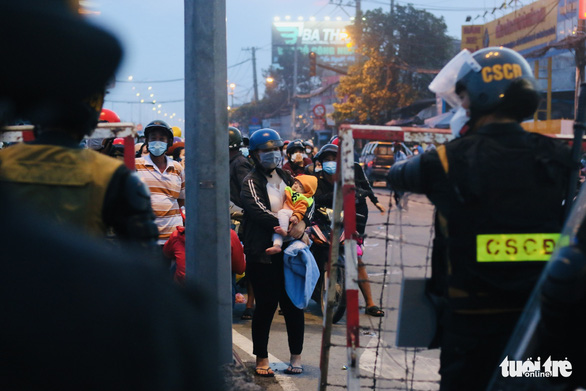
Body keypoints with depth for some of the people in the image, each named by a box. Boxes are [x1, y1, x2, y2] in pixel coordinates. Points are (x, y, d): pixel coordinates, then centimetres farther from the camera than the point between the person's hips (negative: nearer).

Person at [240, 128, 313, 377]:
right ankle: (261, 358, 11)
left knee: (293, 303, 6)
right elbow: (257, 210, -17)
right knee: (266, 305, -1)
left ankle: (296, 356, 17)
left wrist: (302, 222, -13)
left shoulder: (287, 178, 15)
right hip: (262, 253, -5)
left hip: (289, 250, 5)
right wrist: (284, 225, -26)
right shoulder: (251, 182, -2)